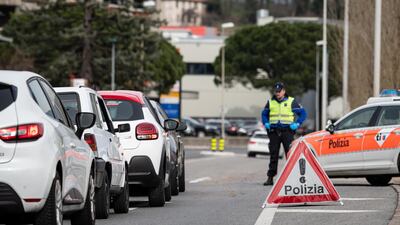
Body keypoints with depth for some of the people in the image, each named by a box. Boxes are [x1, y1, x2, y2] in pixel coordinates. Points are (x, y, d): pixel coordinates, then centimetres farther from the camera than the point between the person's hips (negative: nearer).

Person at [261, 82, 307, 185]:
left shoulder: (291, 101, 3)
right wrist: (266, 123, 7)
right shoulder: (270, 102, 12)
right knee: (273, 155, 4)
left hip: (287, 131, -3)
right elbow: (264, 114, 25)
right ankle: (270, 178, 6)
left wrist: (297, 124, -7)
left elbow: (303, 113, 6)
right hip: (274, 132, 3)